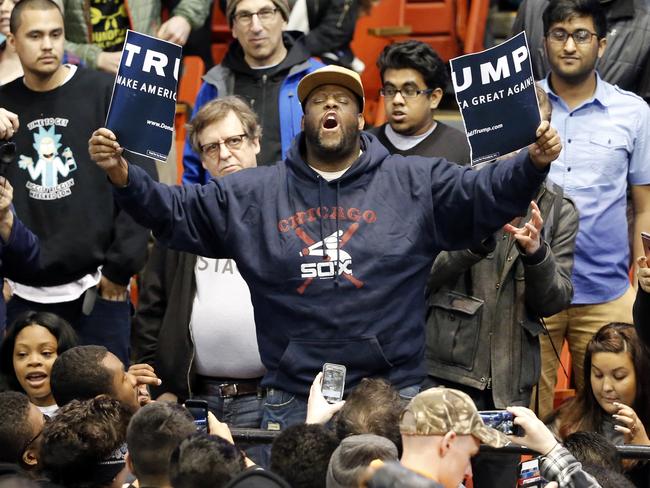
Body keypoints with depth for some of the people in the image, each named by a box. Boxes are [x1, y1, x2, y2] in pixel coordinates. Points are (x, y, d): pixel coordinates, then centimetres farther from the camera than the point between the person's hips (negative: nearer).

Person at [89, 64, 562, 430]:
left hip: (390, 395, -1)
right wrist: (124, 177, -8)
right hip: (292, 401, 1)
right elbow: (175, 210, 7)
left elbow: (488, 192, -3)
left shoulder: (417, 184, 5)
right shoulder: (253, 194, 9)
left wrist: (533, 162, -22)